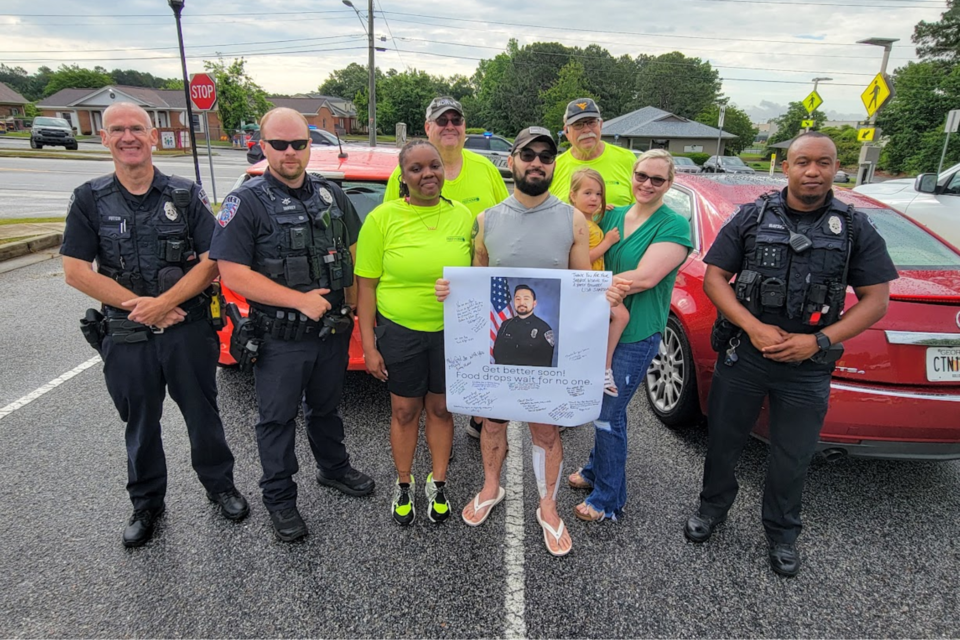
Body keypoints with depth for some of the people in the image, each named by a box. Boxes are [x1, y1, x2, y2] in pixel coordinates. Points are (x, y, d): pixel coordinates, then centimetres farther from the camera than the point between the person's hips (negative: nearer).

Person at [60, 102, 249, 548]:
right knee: (140, 426, 15)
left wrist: (162, 302, -16)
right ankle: (146, 505, 35)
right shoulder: (89, 200, 1)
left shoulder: (186, 195, -1)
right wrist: (138, 304, -13)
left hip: (189, 330, -1)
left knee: (202, 415, 11)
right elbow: (76, 271, -5)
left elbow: (211, 262, -7)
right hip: (126, 338, 1)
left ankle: (220, 486, 33)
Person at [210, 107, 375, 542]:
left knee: (326, 406, 23)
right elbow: (233, 274, -18)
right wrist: (301, 300, -22)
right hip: (280, 340, -4)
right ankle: (280, 499, 28)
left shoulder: (331, 194, 5)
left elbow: (355, 250, 15)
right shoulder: (246, 202, -12)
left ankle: (334, 468, 44)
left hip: (332, 330, 5)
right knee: (278, 419, 11)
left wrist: (352, 300, 2)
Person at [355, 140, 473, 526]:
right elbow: (366, 285, -7)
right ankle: (403, 485, 35)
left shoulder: (463, 216, -2)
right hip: (399, 331, -1)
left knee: (441, 409, 15)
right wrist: (369, 346, -9)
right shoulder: (383, 218, -9)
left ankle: (438, 484, 35)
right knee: (404, 411, 13)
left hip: (451, 332, 2)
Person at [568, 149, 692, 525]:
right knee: (601, 406, 18)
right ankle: (597, 470, 41)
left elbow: (645, 277, -22)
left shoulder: (674, 226, -11)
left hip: (636, 335, -6)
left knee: (609, 414, 0)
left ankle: (608, 500, 18)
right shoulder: (612, 216, 9)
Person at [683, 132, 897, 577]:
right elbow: (714, 278, -3)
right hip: (742, 354, 0)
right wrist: (755, 328, -16)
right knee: (723, 440, 13)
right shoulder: (751, 218, -1)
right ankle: (712, 507, 39)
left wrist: (817, 341, -13)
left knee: (792, 459, 13)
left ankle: (781, 534, 37)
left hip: (808, 367, 0)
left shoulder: (856, 230, 1)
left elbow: (876, 299, 0)